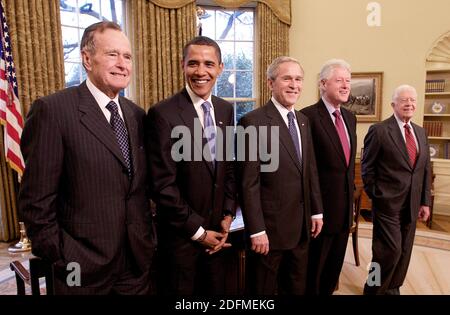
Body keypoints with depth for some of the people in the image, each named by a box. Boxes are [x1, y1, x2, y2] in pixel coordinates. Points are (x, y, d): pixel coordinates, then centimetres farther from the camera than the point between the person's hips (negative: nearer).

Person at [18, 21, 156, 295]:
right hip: (84, 269, -4)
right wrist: (60, 258, -10)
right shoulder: (53, 110, -13)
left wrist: (148, 239, 6)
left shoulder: (137, 114, 4)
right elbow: (37, 200, -12)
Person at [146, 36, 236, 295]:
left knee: (216, 290, 21)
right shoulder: (163, 114, -17)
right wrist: (198, 231, -12)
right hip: (180, 234, -5)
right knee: (180, 289, 15)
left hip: (217, 230, 6)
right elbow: (163, 185, -18)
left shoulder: (225, 110, 2)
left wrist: (228, 215, 2)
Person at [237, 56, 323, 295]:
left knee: (297, 287, 22)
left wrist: (316, 211, 11)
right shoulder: (254, 122, -16)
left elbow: (311, 170, 13)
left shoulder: (303, 121, 9)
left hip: (301, 225, 7)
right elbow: (249, 184, -18)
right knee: (264, 289, 14)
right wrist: (257, 230, -18)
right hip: (270, 226, -7)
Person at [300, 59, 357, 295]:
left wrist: (350, 196, 15)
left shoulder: (349, 117, 10)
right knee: (313, 269, 12)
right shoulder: (308, 116, -16)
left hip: (345, 207, 8)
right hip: (320, 207, -7)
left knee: (334, 267, 22)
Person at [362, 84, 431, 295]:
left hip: (412, 204, 6)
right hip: (387, 203, -6)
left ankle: (392, 288, 32)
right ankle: (374, 289, 16)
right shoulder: (379, 130, -8)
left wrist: (425, 201, 10)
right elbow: (367, 167, -6)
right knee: (390, 250, -5)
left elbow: (425, 169, 13)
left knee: (404, 251, 13)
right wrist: (375, 196, -5)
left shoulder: (420, 132, 12)